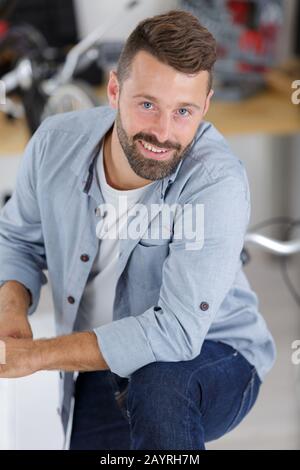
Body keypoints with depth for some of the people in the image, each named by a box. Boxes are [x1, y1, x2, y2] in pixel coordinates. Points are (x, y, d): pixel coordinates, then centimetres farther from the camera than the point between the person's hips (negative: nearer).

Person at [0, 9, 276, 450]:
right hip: (98, 373, 5)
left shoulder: (218, 182, -30)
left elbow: (177, 331, -33)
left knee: (160, 381, -36)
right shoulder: (56, 142, -14)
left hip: (214, 361, -4)